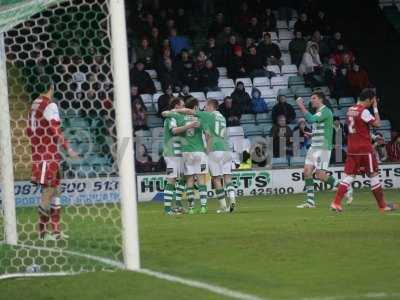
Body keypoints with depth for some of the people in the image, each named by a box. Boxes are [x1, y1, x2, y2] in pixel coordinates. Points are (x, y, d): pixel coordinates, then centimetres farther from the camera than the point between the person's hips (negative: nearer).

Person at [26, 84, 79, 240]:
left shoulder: (34, 105, 14)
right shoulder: (50, 105, -11)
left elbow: (29, 131, 19)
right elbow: (55, 130, -17)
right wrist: (68, 148, -14)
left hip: (38, 154, 9)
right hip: (49, 155, -9)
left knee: (54, 189, 12)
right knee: (48, 189, -5)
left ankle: (56, 230, 12)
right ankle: (42, 230, -4)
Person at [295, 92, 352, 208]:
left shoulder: (325, 111, -12)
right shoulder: (318, 112, 19)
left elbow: (311, 119, -27)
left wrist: (302, 107, -24)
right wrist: (311, 134, 14)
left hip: (323, 147, -9)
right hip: (314, 146, 9)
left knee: (320, 175, -12)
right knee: (307, 171, -1)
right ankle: (310, 201, 1)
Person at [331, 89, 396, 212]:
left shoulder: (350, 110, 10)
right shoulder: (364, 111, -14)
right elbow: (377, 123, -14)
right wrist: (375, 108, -5)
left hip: (351, 149, 7)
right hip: (364, 149, -7)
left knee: (349, 176, 5)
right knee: (373, 175, 3)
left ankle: (336, 203, -7)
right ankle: (382, 206, 10)